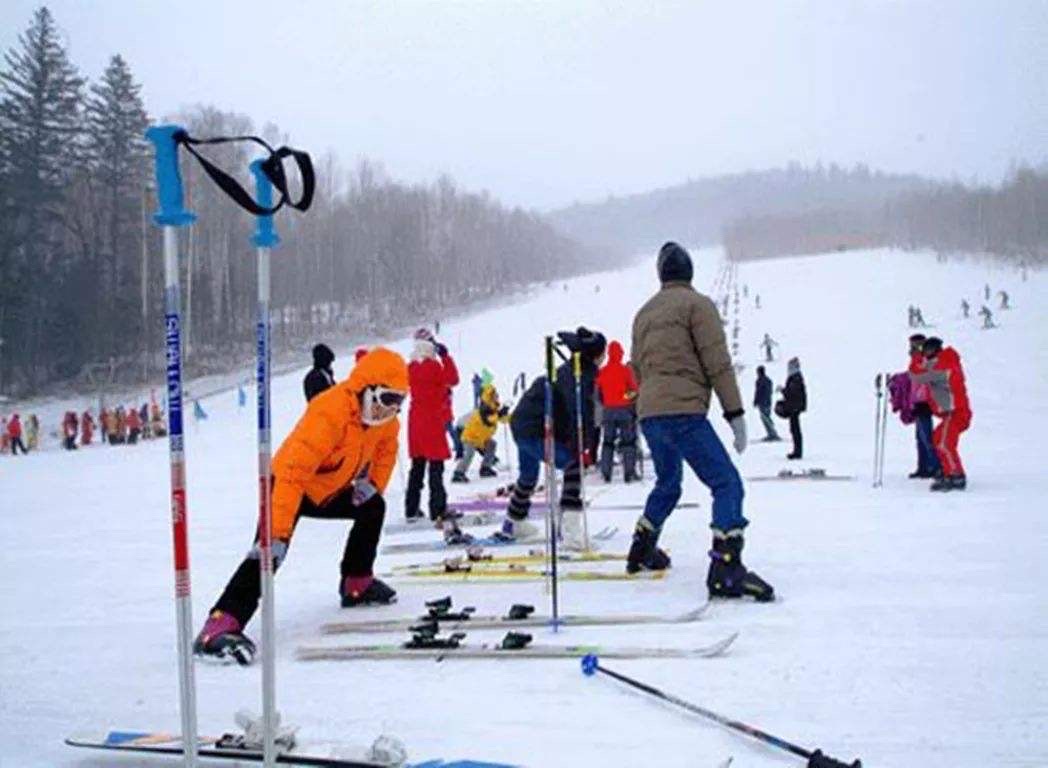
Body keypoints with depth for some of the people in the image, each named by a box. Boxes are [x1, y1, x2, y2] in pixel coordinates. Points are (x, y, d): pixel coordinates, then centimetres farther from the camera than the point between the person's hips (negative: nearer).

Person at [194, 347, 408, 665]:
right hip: (289, 486, -9)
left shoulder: (384, 418, -8)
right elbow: (293, 473, -42)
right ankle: (221, 625, -38)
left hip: (330, 490, 9)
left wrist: (372, 483, 0)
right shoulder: (329, 413, -35)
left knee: (373, 507, 15)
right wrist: (277, 533, -46)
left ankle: (357, 583, 30)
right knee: (271, 550, -27)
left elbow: (386, 448, 18)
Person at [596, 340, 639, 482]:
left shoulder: (602, 372, 1)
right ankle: (629, 473, -4)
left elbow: (598, 393, 10)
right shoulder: (625, 369, -10)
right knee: (628, 441, 3)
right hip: (625, 410, -3)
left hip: (608, 411, 3)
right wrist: (632, 402, 14)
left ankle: (606, 473, 7)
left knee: (607, 441, 11)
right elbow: (634, 390, -4)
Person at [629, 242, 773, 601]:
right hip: (683, 410, -8)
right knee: (727, 483, -11)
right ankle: (726, 568, -25)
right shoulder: (697, 304, -1)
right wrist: (735, 413, -8)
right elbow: (718, 362, -8)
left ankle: (642, 551, 35)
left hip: (648, 413, 8)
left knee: (667, 483, 27)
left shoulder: (644, 313, 21)